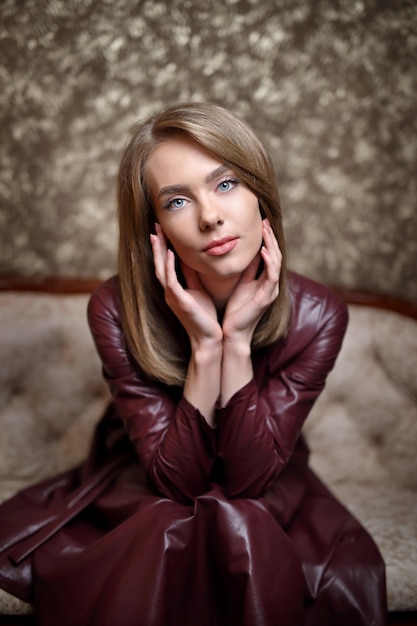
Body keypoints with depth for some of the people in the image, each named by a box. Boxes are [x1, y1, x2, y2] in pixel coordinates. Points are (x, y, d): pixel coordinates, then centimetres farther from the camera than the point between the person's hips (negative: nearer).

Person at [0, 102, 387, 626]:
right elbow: (178, 481, -22)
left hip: (267, 497, 1)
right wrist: (205, 346, -34)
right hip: (140, 499, 0)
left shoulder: (316, 316, -21)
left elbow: (249, 478, -21)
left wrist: (238, 340, -32)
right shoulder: (117, 311, -24)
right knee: (170, 528, -32)